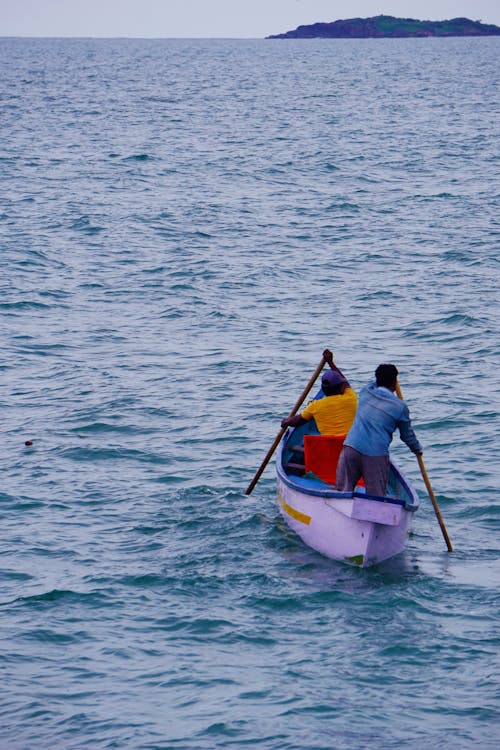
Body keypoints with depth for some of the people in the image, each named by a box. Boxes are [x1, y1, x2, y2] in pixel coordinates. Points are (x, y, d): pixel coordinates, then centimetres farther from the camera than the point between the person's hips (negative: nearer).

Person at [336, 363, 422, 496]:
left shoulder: (365, 392, 10)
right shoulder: (400, 407, 2)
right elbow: (407, 435, 16)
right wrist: (417, 449, 33)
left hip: (351, 447, 3)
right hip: (376, 455, -3)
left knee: (344, 490, 7)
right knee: (377, 497, 1)